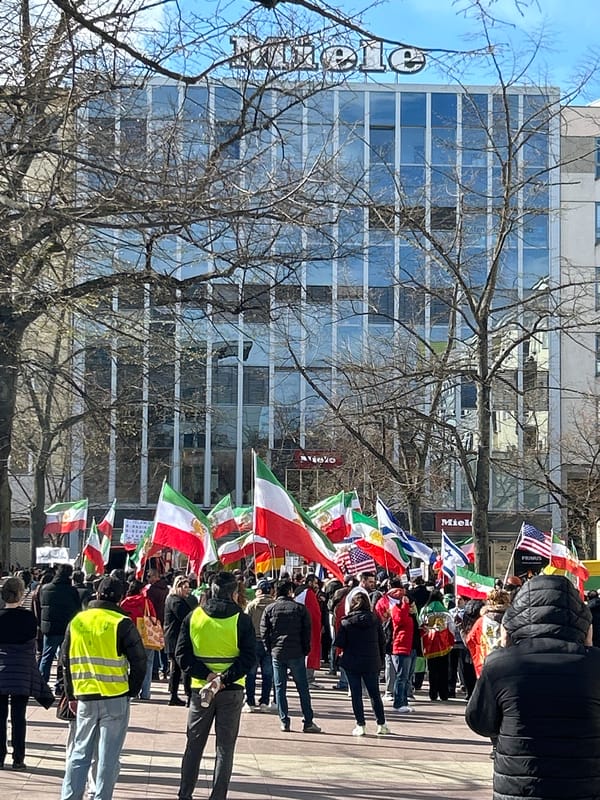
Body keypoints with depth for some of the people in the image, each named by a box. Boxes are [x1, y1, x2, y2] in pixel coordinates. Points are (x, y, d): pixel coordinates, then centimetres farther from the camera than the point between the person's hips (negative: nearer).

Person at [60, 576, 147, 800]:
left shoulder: (77, 621, 6)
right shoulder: (122, 624, -8)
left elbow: (66, 660, 12)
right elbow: (139, 661, -7)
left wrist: (71, 695, 19)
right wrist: (131, 691, 5)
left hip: (85, 698, 4)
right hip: (115, 699, -4)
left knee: (79, 753, 13)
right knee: (108, 756, 3)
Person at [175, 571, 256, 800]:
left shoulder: (193, 617, 0)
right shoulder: (241, 620, -7)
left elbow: (182, 654, -5)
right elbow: (248, 658, -15)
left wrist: (206, 674, -10)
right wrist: (224, 679, -17)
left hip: (200, 688, 2)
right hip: (231, 691, -2)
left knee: (194, 744, 14)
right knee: (225, 747, 5)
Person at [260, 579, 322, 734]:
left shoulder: (270, 609, 2)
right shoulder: (300, 608, -2)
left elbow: (264, 632, 1)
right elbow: (307, 631, -1)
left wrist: (269, 649, 9)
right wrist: (305, 650, 8)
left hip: (277, 653, 1)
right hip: (296, 653, -1)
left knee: (280, 688, 7)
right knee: (303, 688, 5)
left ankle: (284, 721, 5)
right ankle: (308, 722, 4)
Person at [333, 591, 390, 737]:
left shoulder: (346, 621, -7)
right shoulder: (375, 619, -3)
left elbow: (339, 643, -10)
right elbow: (382, 641, 1)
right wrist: (381, 659, 11)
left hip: (352, 663, -2)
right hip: (371, 663, 2)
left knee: (356, 695, 5)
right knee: (375, 694, 12)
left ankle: (361, 725, 2)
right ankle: (381, 725, 12)